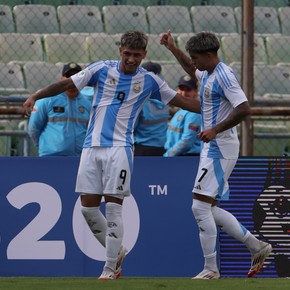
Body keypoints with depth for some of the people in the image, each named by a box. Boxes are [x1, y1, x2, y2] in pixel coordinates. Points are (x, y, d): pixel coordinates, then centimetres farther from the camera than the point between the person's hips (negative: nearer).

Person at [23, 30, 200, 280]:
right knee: (88, 207, 0)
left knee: (113, 207, -10)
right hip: (92, 146, 2)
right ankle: (117, 251, 21)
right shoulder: (101, 69, 4)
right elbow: (66, 84, 3)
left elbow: (180, 100, 11)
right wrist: (35, 97, -6)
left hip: (119, 147, -2)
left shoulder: (149, 81, 4)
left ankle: (110, 269, -3)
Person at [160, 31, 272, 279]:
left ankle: (211, 269, -8)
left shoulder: (224, 76, -16)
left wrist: (216, 130, -27)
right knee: (208, 209, 10)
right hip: (213, 149, 10)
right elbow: (193, 71, 40)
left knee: (201, 206, -12)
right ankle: (257, 247, 16)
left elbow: (244, 108, -25)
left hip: (220, 149, -10)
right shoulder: (208, 74, 15)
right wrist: (172, 48, 37)